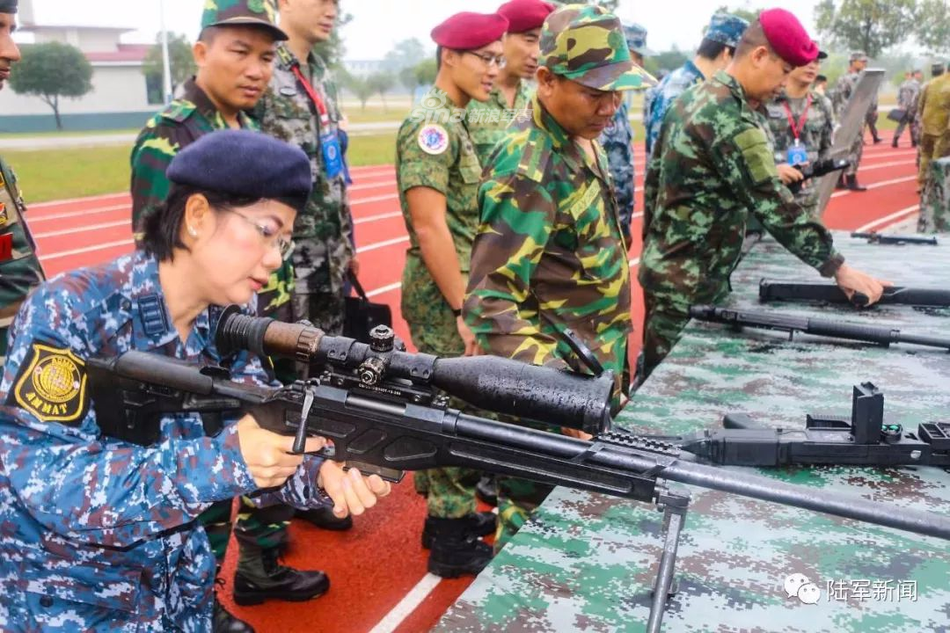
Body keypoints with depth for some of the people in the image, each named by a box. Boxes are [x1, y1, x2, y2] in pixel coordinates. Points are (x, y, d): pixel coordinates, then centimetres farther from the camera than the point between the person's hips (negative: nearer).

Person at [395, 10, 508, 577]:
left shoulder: (458, 122, 13)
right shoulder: (430, 125, -16)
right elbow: (430, 225, -22)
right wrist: (464, 310, -21)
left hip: (462, 287, 9)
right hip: (445, 295, -9)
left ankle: (448, 512, 33)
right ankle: (452, 543, 14)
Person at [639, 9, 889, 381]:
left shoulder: (692, 99, 9)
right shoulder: (731, 119, -21)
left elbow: (654, 176, 16)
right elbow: (774, 206, -24)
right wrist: (837, 268, -19)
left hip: (663, 268, 10)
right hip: (689, 284, -10)